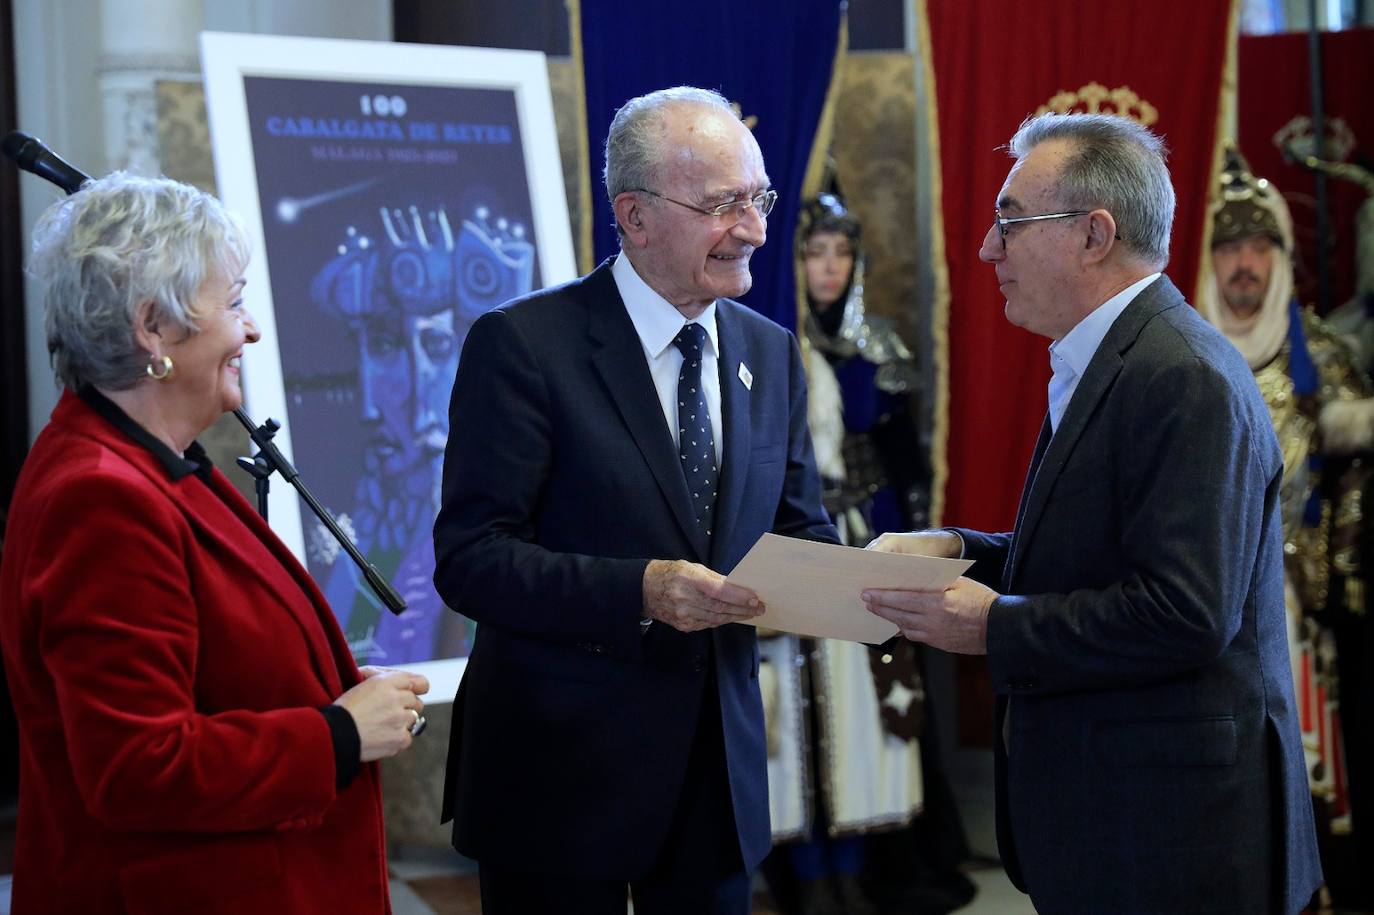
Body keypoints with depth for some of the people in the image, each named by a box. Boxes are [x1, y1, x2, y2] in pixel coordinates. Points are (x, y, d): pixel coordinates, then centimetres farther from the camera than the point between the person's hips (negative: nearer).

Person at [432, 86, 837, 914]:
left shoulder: (771, 354, 8)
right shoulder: (524, 347, -11)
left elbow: (799, 527, 12)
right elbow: (470, 559, -16)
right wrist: (639, 592, -29)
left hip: (721, 770, 5)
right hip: (562, 773, -5)